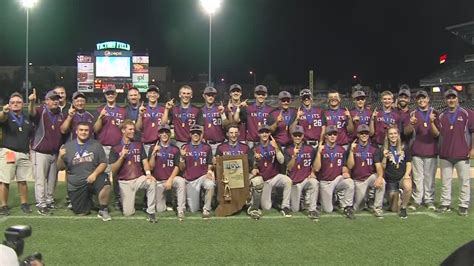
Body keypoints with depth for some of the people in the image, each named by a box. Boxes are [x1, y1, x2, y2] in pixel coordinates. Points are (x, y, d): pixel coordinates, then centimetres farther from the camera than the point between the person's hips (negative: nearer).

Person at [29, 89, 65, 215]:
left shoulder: (61, 115, 8)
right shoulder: (41, 111, -7)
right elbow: (32, 112, -31)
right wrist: (32, 102, -49)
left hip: (55, 153, 6)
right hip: (40, 152, -6)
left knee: (52, 179, 15)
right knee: (40, 179, -4)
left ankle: (49, 200, 28)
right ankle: (41, 204, 1)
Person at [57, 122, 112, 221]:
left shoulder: (96, 145, 5)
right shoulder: (68, 146, 6)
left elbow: (103, 163, 1)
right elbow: (61, 167, 5)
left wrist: (95, 174, -16)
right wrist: (60, 157, -16)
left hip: (92, 177, -1)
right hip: (76, 184, 1)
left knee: (105, 184, -35)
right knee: (81, 212, -3)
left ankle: (103, 210, -10)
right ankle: (87, 199, 33)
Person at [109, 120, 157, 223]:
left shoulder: (138, 145, 11)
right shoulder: (115, 148, 2)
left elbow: (144, 161, 2)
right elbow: (113, 170, -2)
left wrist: (148, 173, -17)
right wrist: (122, 157, -17)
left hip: (139, 178, 1)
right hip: (125, 182, -1)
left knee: (152, 182, -34)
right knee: (128, 212, -8)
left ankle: (151, 212, -20)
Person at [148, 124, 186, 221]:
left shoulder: (175, 149, 2)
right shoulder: (153, 148, 2)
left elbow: (177, 167, -4)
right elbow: (151, 167, -5)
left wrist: (170, 180, -18)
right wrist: (154, 153, -18)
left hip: (171, 178, -1)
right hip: (158, 181, 1)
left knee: (181, 181, -36)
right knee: (160, 210, -3)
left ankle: (181, 210, -29)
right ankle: (163, 198, 33)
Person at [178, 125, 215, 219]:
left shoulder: (206, 147, 3)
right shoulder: (184, 148, 4)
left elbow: (210, 165, 6)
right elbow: (181, 168, 3)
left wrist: (209, 171, -17)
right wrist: (182, 157, -15)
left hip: (203, 176, -1)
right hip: (190, 180, 1)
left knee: (210, 185, -37)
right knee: (193, 210, 2)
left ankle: (206, 209, -17)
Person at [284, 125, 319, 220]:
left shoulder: (310, 149, 1)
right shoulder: (288, 150, -2)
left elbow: (313, 165, 12)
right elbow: (289, 168, -14)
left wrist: (312, 173, -9)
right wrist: (294, 156, -28)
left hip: (306, 179, 0)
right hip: (294, 182, 0)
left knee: (315, 183, -36)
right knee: (295, 210, -3)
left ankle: (312, 210, -23)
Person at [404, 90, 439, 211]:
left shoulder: (435, 114, 4)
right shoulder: (413, 114, 5)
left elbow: (436, 134, -4)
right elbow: (406, 132, -3)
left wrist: (432, 122, -22)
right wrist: (411, 124, -24)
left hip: (431, 150, 0)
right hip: (416, 151, 0)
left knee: (429, 177, 3)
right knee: (417, 177, 2)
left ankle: (429, 200, 11)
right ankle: (416, 200, 7)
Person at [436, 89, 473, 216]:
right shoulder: (441, 116, 11)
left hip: (462, 154, -3)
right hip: (445, 155, 3)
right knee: (445, 181, 9)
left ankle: (464, 205, 7)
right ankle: (445, 204, 16)